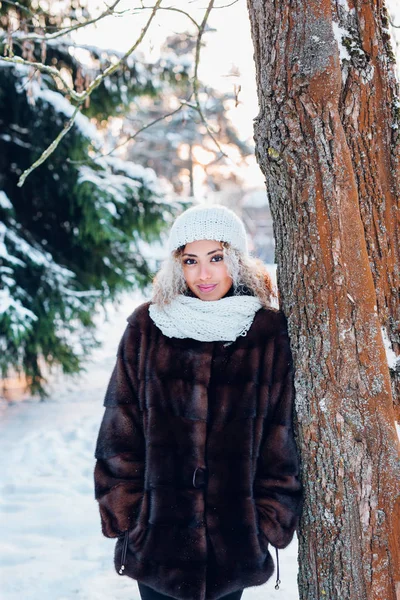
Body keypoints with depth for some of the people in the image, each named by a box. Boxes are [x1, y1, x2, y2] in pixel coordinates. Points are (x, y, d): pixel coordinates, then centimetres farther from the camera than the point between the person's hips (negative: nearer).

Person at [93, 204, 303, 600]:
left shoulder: (269, 334, -3)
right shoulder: (146, 328, -1)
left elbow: (282, 438, 0)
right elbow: (119, 430, 0)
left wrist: (270, 522, -1)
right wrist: (123, 514, -3)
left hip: (237, 535, 0)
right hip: (157, 532, 0)